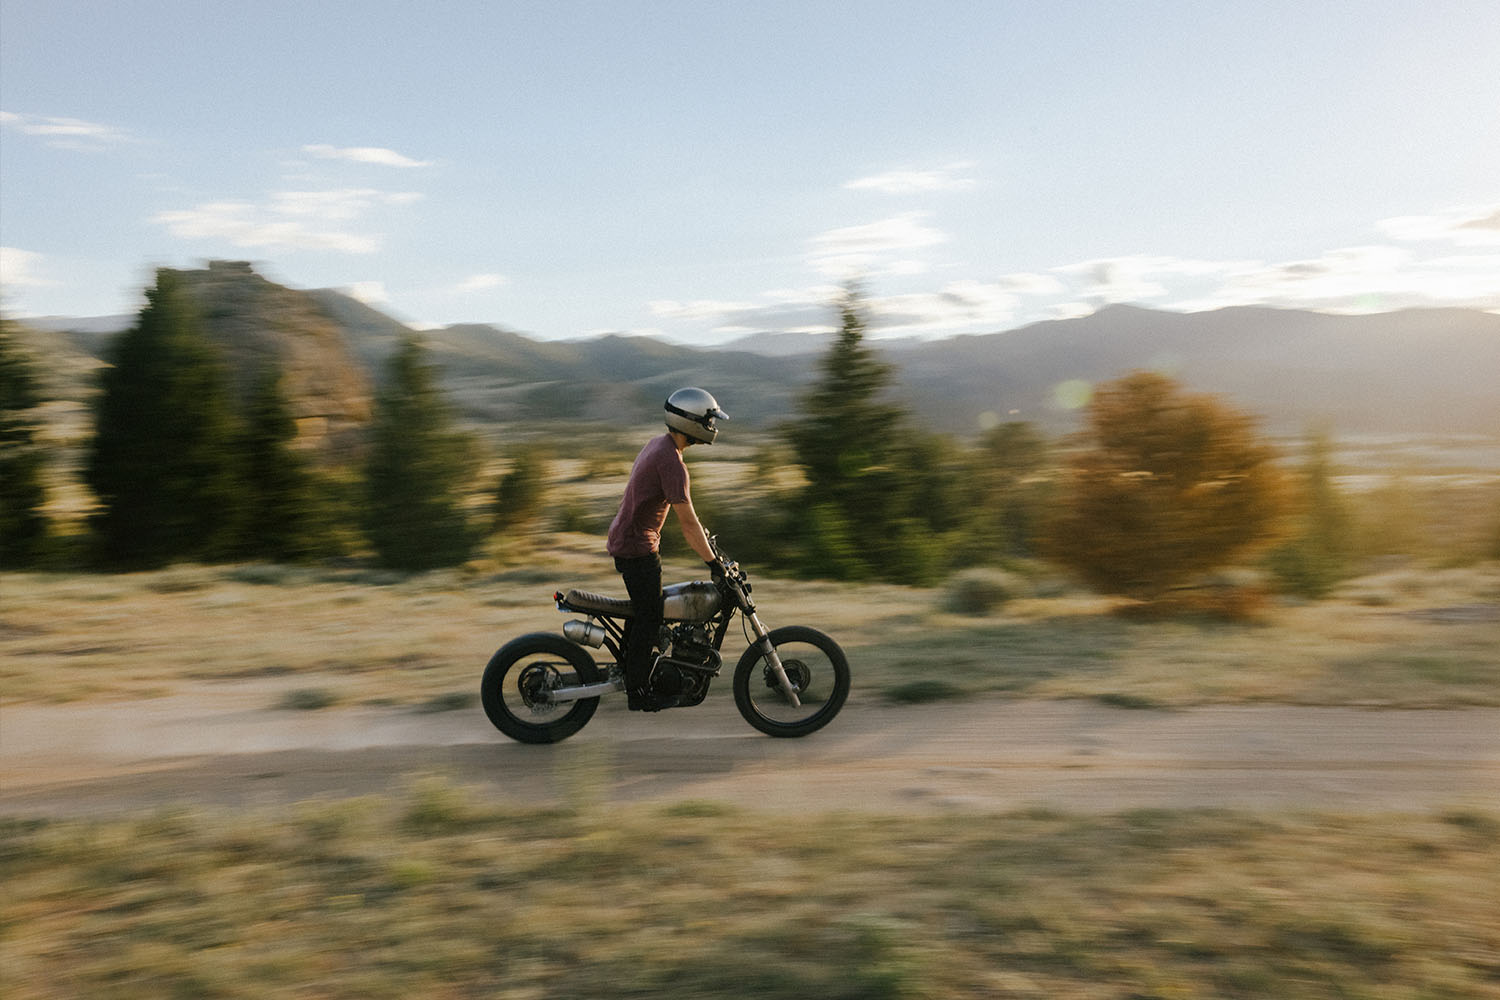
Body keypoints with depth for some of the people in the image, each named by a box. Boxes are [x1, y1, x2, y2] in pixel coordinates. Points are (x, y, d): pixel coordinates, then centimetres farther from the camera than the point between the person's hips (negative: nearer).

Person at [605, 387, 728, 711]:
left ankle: (627, 669, 34)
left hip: (623, 538, 10)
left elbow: (683, 506, 20)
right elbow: (687, 522, -23)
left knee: (641, 610, 21)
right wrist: (713, 563, -17)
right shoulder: (671, 461, -24)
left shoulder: (658, 444, 7)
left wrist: (703, 534, 25)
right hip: (638, 547, -10)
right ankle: (637, 691, 5)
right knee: (649, 617, -2)